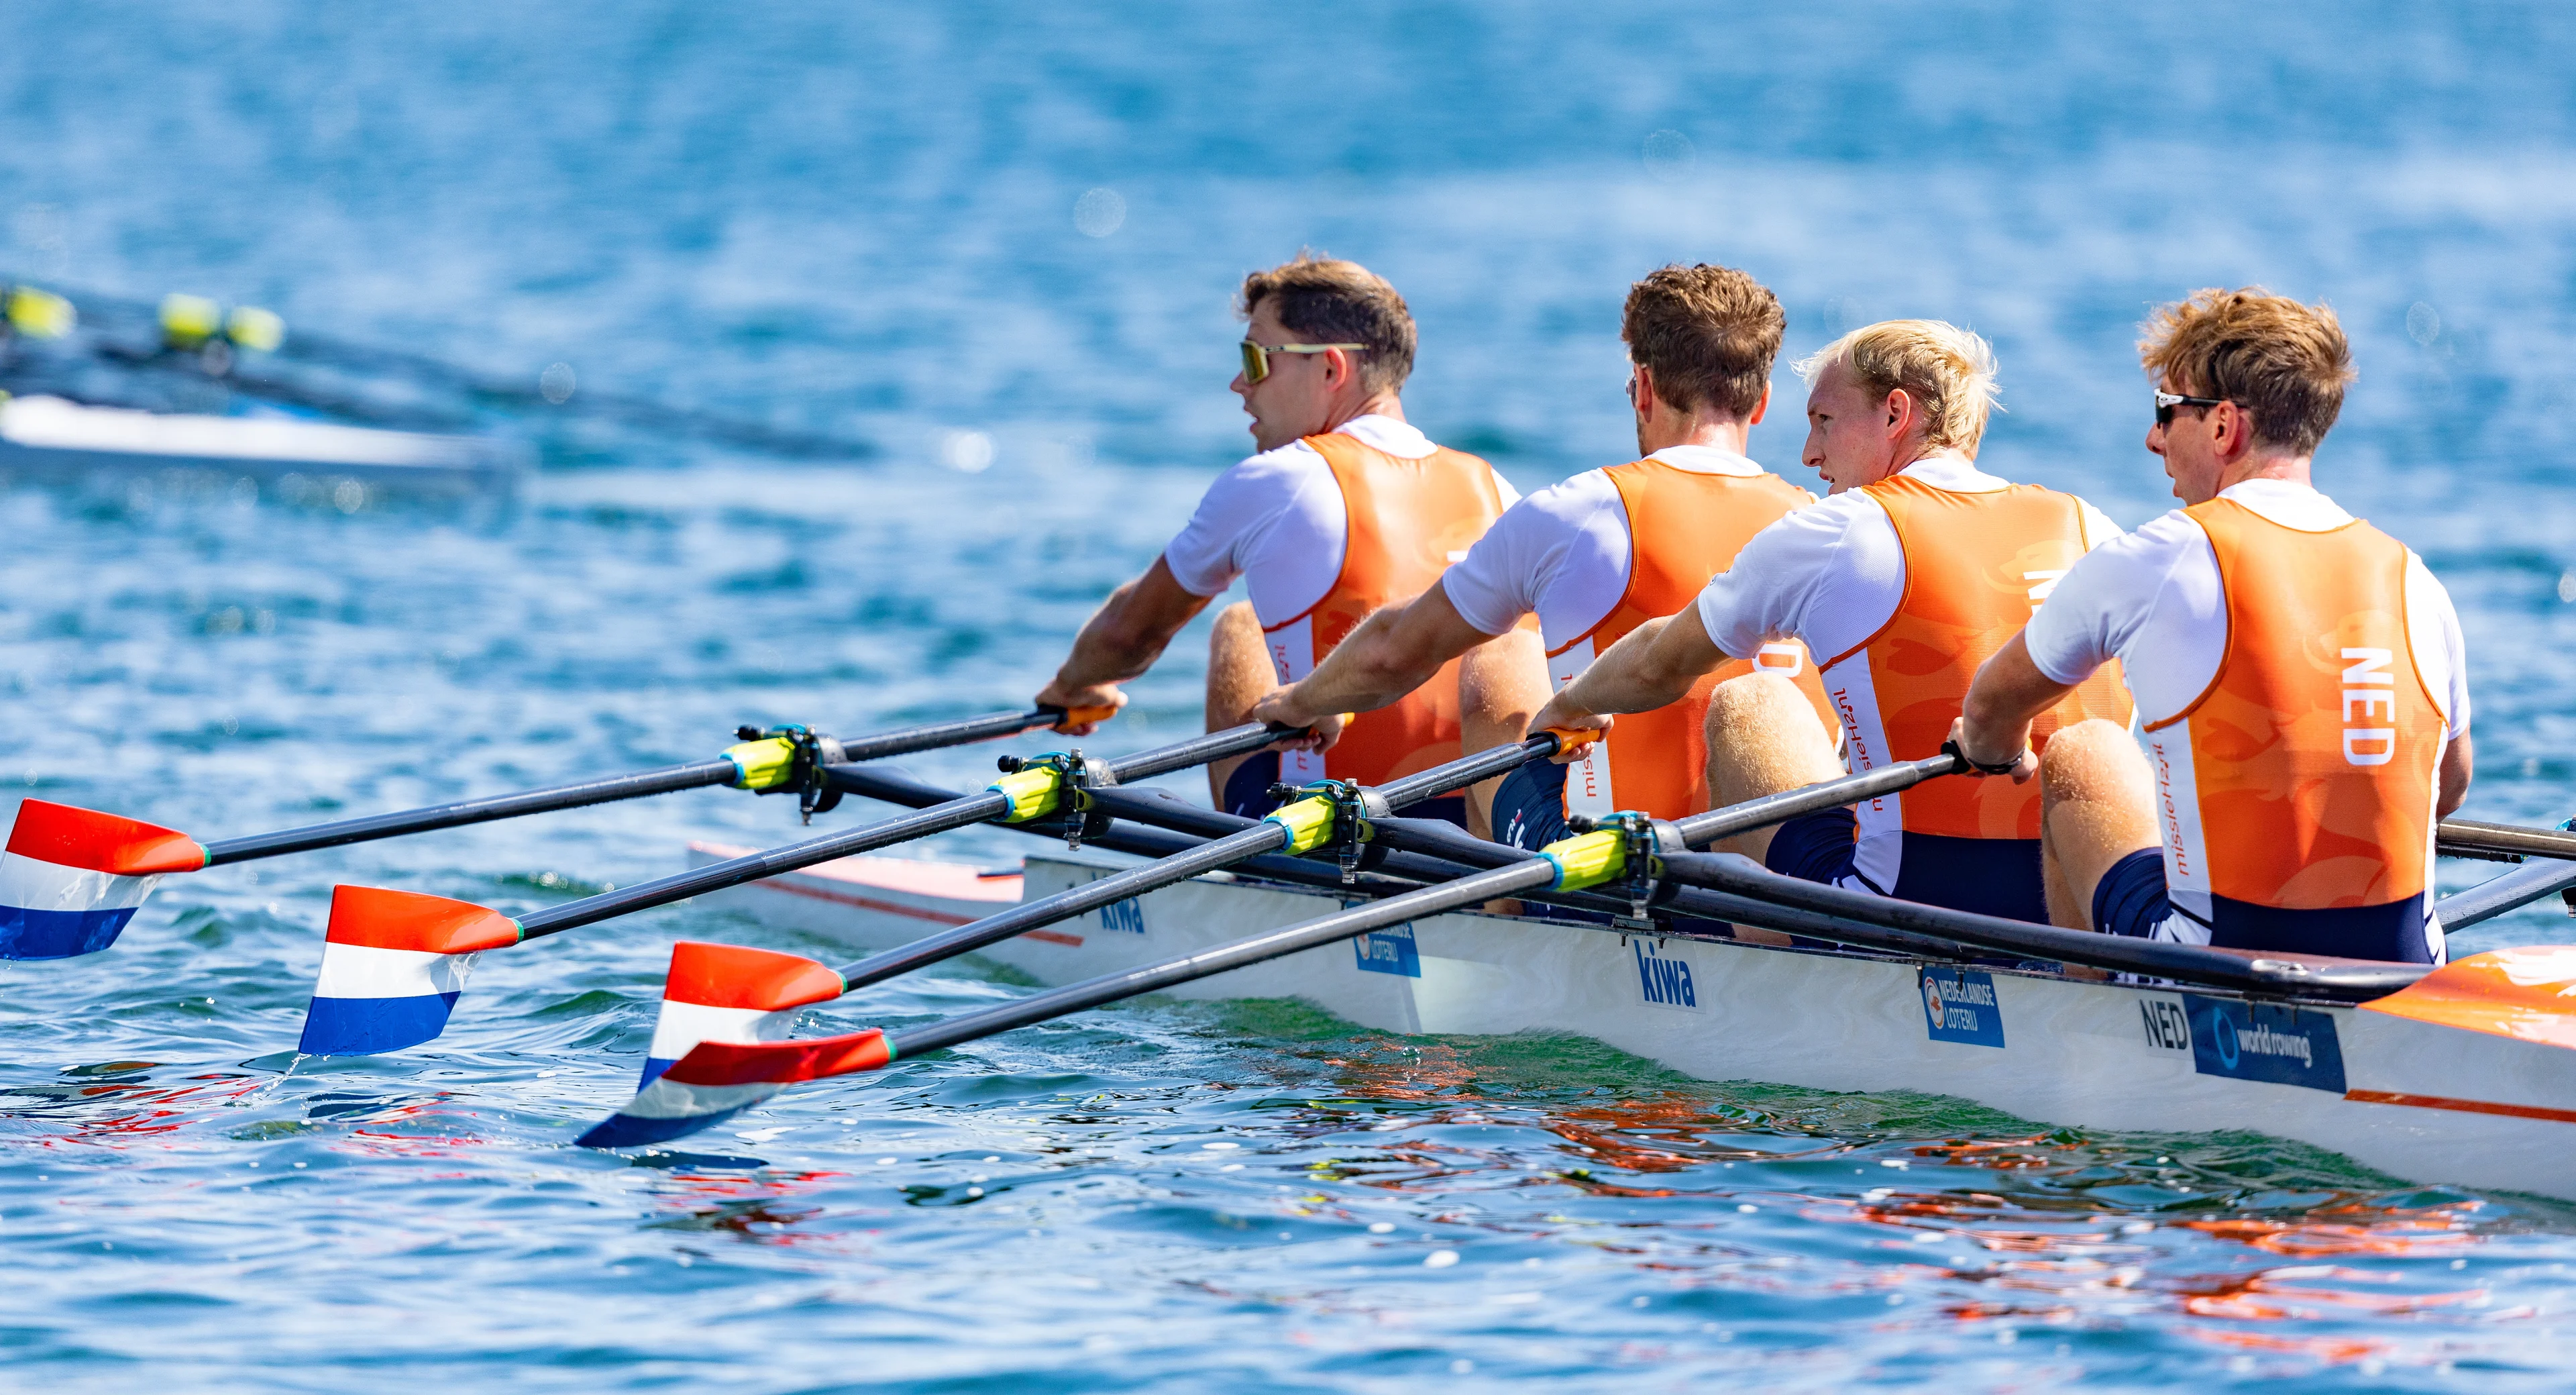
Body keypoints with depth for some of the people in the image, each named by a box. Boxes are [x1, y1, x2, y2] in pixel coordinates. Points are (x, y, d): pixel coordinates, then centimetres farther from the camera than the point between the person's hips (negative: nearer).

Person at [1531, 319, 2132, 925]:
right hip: (2070, 923, 4)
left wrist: (1571, 706, 38)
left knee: (1745, 706, 18)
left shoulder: (1835, 536, -1)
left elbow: (1659, 667, 16)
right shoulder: (2084, 527, 8)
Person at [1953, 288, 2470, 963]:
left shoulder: (2153, 562, -6)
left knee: (2081, 755, 23)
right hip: (2404, 977, 4)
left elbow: (1992, 708, 12)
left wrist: (1997, 752, 37)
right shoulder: (2412, 583, 4)